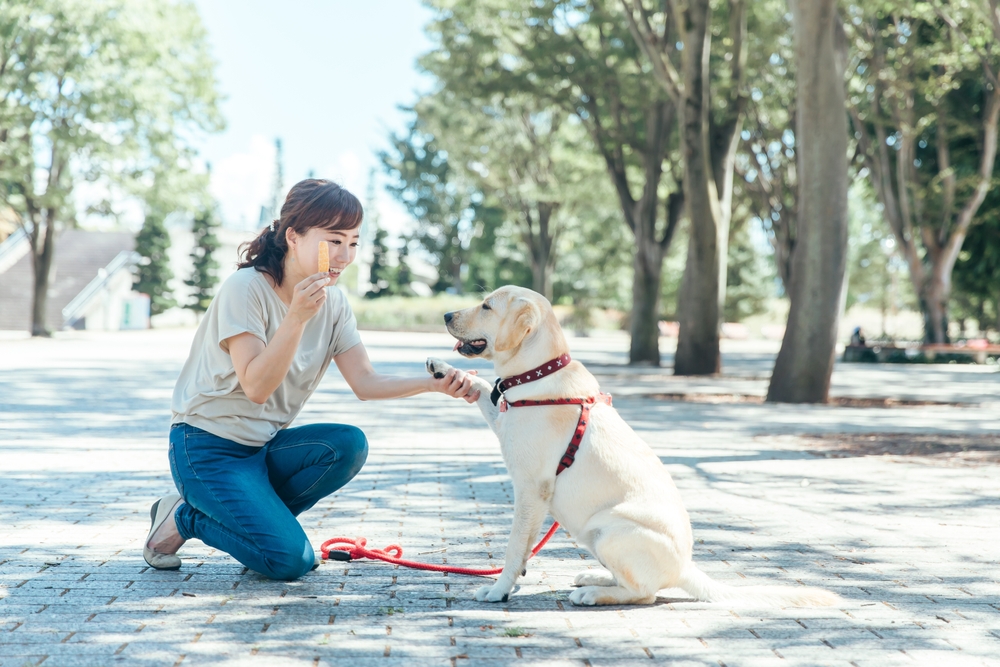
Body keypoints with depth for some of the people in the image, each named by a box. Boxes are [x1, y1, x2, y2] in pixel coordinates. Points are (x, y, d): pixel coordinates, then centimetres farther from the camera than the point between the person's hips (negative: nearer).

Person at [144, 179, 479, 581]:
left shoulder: (333, 302, 2)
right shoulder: (245, 288, -18)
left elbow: (365, 383, -5)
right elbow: (256, 387, -25)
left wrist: (435, 384, -20)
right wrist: (297, 317, -35)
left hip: (264, 448, 7)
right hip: (208, 449, -7)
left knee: (349, 444, -23)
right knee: (290, 560, -21)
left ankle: (258, 516, -2)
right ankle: (183, 517, 3)